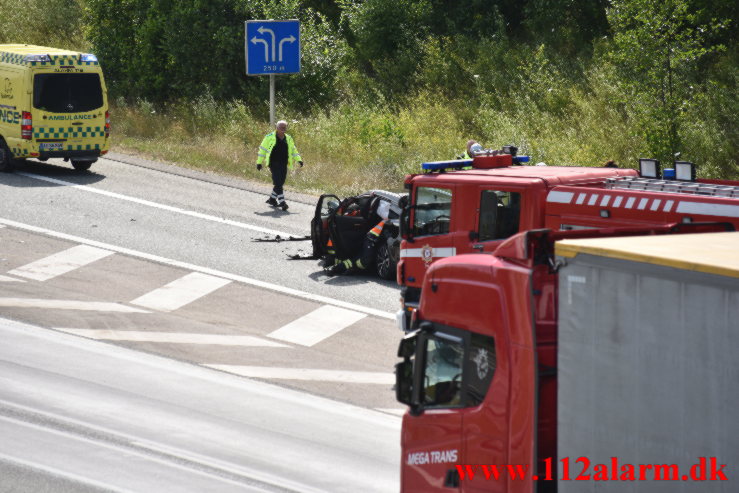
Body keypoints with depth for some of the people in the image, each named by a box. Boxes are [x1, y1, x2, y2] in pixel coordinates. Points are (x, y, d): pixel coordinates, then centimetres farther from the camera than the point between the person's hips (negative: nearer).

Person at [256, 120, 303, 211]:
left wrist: (299, 160, 12)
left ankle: (272, 198, 28)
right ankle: (282, 202, -18)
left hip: (284, 165, 5)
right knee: (278, 183, -14)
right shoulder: (269, 137, -1)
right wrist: (259, 162, 0)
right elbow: (262, 149, 3)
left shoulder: (288, 139, 14)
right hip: (274, 164, -5)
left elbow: (294, 150, 23)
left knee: (280, 183, 9)